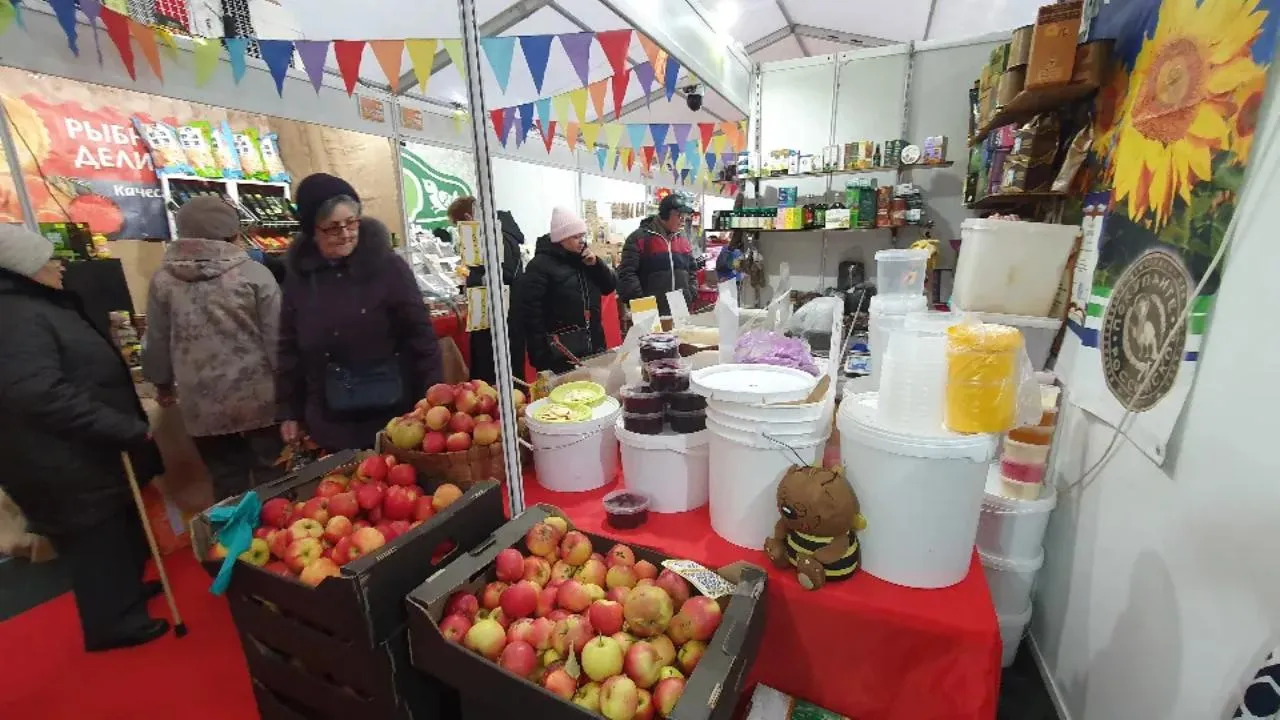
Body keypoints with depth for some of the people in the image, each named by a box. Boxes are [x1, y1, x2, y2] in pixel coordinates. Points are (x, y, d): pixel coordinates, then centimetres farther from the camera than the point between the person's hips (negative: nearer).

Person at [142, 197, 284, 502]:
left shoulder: (163, 279, 1)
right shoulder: (255, 274, -9)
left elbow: (157, 343, 10)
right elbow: (277, 339, -8)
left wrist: (163, 385, 27)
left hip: (203, 405, 3)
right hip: (259, 398, -3)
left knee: (227, 482, 15)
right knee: (272, 478, 9)